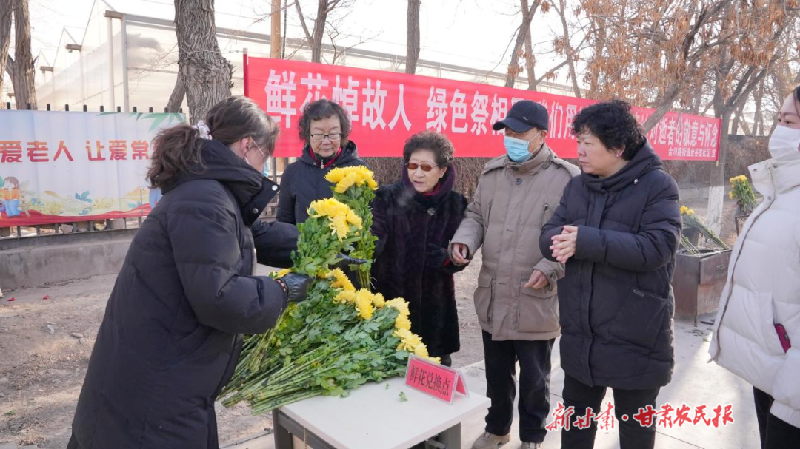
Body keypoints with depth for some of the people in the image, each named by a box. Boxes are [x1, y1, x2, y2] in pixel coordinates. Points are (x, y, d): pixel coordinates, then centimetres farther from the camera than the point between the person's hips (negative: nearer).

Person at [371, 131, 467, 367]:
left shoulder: (455, 204, 1)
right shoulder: (388, 198, -5)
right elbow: (373, 238, -20)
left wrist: (444, 258, -14)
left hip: (435, 306, 2)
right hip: (391, 301, -2)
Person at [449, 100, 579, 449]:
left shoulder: (566, 178, -11)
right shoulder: (491, 172, 6)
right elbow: (476, 215, 15)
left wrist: (550, 268, -23)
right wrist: (464, 239, -5)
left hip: (536, 303, -4)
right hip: (492, 298, 5)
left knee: (534, 377, 15)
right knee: (496, 371, 22)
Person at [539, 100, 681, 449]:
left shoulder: (657, 185, -11)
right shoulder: (577, 186, 7)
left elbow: (657, 247, -23)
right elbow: (548, 236, 1)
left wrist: (586, 241, -28)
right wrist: (561, 242, -23)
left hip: (635, 338, -5)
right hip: (579, 335, 5)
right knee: (577, 416, 22)